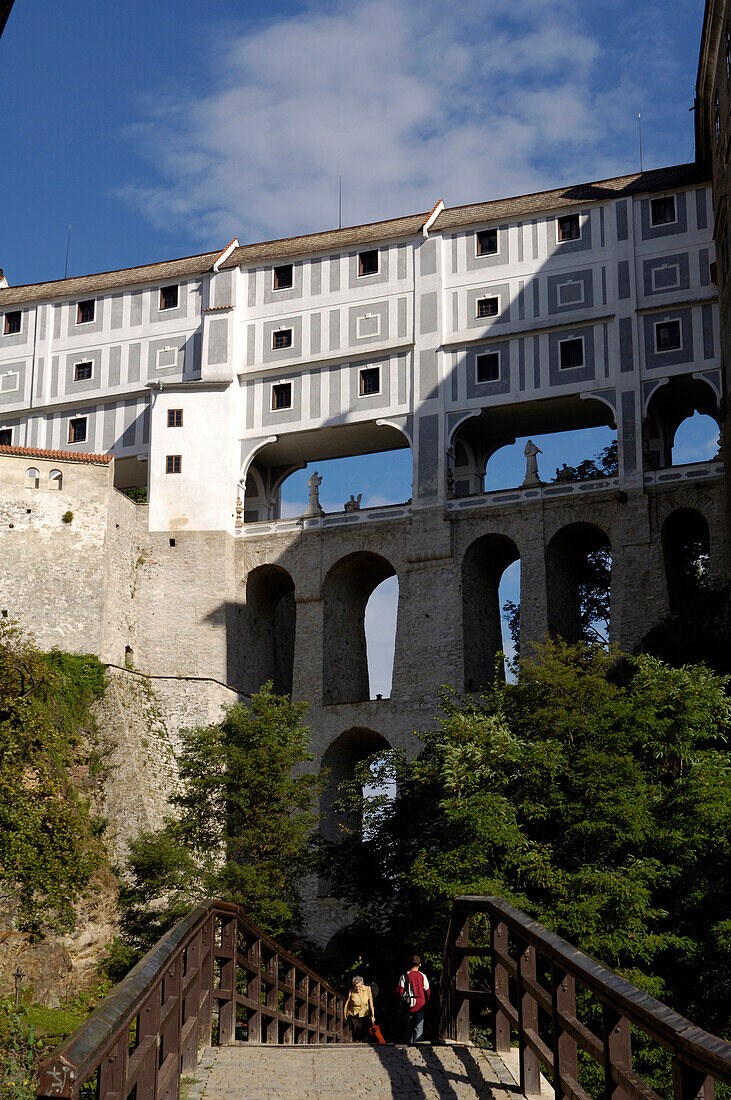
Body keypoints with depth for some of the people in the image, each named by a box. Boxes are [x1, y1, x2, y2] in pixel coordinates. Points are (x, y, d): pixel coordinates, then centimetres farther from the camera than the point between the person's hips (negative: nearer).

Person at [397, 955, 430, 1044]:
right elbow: (427, 992, 3)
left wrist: (401, 1005, 6)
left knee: (407, 1029, 11)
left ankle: (408, 1046, 12)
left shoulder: (404, 976, -3)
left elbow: (400, 992, -5)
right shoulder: (423, 976, -2)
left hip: (408, 1008, 0)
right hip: (420, 1007, 0)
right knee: (418, 1029, 3)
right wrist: (425, 1005, 16)